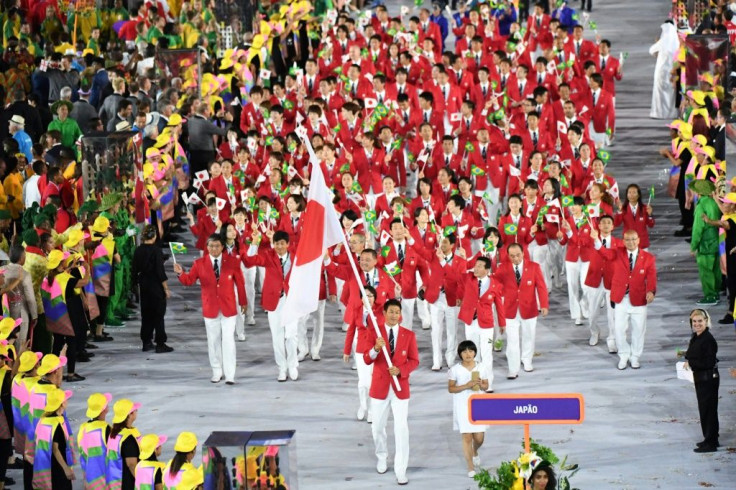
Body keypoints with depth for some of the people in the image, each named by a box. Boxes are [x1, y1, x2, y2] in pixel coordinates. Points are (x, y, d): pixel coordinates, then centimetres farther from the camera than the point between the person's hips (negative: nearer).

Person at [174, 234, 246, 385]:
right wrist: (181, 273, -27)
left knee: (228, 341, -3)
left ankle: (230, 375, 0)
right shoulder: (199, 263, -1)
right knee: (213, 342, 9)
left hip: (228, 308, -1)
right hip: (210, 308, 1)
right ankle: (217, 372, 21)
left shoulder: (232, 262, -3)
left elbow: (240, 282, 4)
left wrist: (243, 302, 8)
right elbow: (189, 280, -6)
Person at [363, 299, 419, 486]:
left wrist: (400, 370, -17)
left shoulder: (409, 335, -1)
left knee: (402, 430, -4)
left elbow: (414, 360, 2)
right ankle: (382, 458, 39)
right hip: (380, 386, 0)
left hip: (400, 387, 0)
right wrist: (376, 349, -31)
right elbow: (367, 360, -10)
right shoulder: (373, 333, -4)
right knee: (378, 427, 13)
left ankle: (401, 470, 0)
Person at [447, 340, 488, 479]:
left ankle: (474, 453, 39)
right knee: (467, 437, -4)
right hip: (463, 406, -2)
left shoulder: (480, 368, 2)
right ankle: (471, 467, 8)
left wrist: (480, 385, -14)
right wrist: (466, 386, -19)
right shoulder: (455, 369, -6)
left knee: (479, 437, 3)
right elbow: (451, 388, -4)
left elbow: (486, 386, 10)